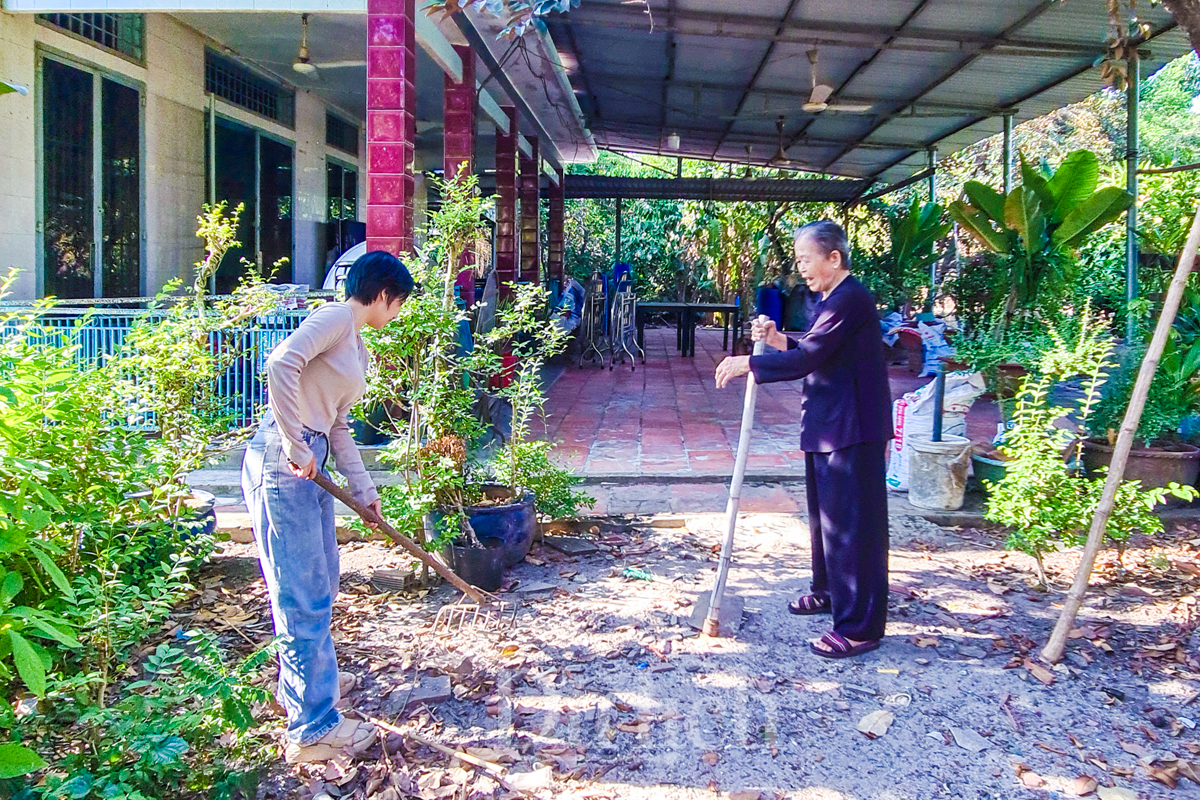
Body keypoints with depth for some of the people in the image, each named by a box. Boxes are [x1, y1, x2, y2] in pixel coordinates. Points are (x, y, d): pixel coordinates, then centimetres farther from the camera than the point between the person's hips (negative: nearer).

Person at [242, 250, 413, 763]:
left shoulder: (356, 347, 20)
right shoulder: (334, 316, -8)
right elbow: (280, 364, -23)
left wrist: (364, 493, 20)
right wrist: (295, 445, -22)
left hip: (309, 466, 10)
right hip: (281, 464, -10)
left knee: (320, 582, 22)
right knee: (304, 596, -4)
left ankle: (303, 679, 43)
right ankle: (313, 729, 6)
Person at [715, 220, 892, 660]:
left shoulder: (850, 300, -19)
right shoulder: (831, 298, 14)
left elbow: (809, 358, -25)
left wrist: (748, 363, -19)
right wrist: (780, 341, 5)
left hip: (851, 430, -11)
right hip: (826, 427, 11)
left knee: (853, 524, -5)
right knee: (824, 514, 22)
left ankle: (860, 626, 3)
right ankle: (829, 591, 40)